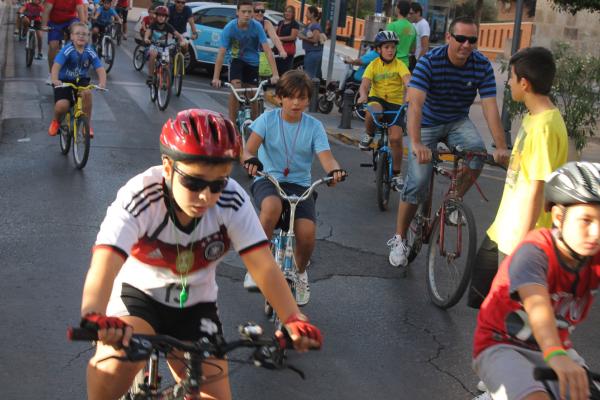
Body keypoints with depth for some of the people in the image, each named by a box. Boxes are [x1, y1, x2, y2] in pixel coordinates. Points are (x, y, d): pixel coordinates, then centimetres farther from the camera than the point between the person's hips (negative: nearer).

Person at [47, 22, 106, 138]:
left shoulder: (90, 52, -9)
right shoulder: (67, 50, -17)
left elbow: (100, 69, -12)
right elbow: (56, 65, -27)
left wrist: (102, 83, -32)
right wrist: (55, 80, -46)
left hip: (81, 80, 2)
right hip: (64, 81, -2)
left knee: (86, 93, -32)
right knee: (61, 106, -25)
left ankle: (87, 124, -12)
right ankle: (56, 121, 15)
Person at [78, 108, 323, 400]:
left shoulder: (232, 201, -21)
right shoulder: (140, 198, -29)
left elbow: (264, 266, -24)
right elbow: (103, 266, -42)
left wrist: (293, 319, -41)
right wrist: (94, 318, -62)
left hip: (193, 305, 3)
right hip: (137, 292, -3)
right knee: (115, 363, -33)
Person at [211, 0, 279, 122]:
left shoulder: (257, 27, -23)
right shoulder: (229, 28, -24)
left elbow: (267, 50, -25)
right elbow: (221, 53, -25)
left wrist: (275, 74, -33)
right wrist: (216, 78, -30)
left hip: (252, 62, 1)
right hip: (237, 59, -1)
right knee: (235, 88, -23)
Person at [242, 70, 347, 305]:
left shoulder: (314, 126, 2)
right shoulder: (268, 119, -1)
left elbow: (326, 157, -10)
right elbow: (248, 149, -12)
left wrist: (335, 170, -34)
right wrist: (250, 160, -37)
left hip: (299, 185, 2)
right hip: (267, 181, -1)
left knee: (307, 233, -24)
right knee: (272, 207, -39)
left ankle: (300, 272, 11)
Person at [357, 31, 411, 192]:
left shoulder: (399, 65, -5)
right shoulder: (374, 65, -2)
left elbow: (408, 81, -21)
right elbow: (365, 83, -14)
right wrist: (363, 96, -37)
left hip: (396, 103, 0)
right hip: (377, 98, 0)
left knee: (396, 138, -12)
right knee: (373, 111, -38)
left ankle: (396, 175, 5)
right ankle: (369, 135, -4)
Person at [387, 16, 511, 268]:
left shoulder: (482, 66, -16)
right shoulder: (429, 62, -24)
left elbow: (490, 106, -23)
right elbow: (415, 103, -35)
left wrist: (501, 146, -35)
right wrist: (415, 143, -49)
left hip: (457, 122, 3)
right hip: (427, 124, -2)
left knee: (477, 151, -30)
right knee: (418, 183, -12)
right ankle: (399, 239, 7)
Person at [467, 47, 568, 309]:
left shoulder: (545, 126, -23)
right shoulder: (533, 117, 8)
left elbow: (536, 190, -25)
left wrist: (518, 247, -23)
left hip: (518, 238, -10)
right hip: (502, 231, 10)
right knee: (480, 296, 21)